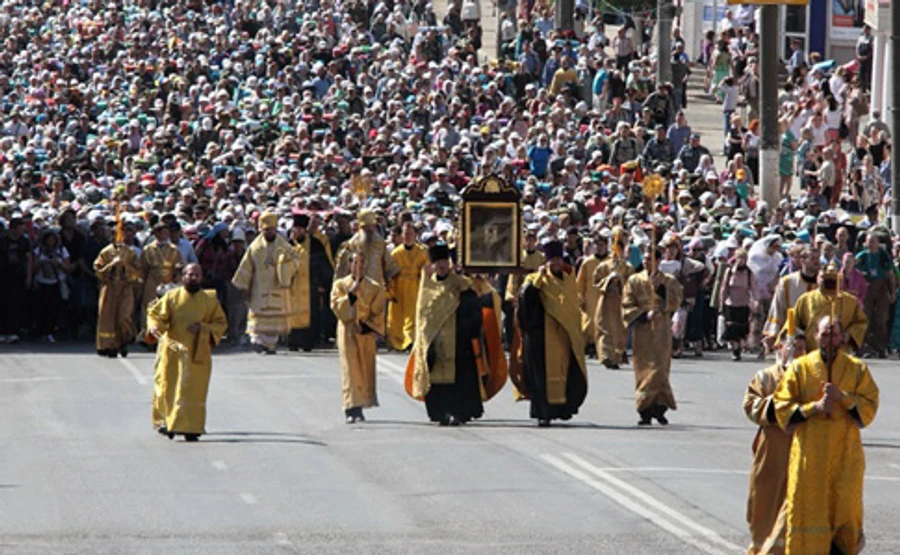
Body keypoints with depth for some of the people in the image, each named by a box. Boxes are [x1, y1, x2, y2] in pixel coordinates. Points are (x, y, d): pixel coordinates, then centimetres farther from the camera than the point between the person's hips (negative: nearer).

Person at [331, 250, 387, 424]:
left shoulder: (375, 288, 6)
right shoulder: (340, 285, 5)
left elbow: (378, 314, 3)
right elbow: (336, 307, -7)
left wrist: (367, 326, -11)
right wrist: (351, 294, -17)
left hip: (366, 334, 2)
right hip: (348, 333, -2)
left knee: (366, 369, 3)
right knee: (350, 369, -11)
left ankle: (358, 409, 11)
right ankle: (352, 409, -16)